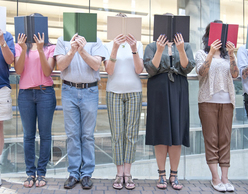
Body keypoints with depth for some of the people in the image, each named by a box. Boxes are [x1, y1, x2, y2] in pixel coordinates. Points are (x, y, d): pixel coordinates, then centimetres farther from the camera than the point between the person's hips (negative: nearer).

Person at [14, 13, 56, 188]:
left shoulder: (50, 48, 5)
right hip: (25, 93, 2)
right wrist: (24, 49, -14)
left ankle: (41, 172, 11)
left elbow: (47, 71, -6)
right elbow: (18, 70, -2)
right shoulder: (20, 46, 10)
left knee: (45, 134, 1)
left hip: (45, 93, -1)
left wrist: (40, 50, -16)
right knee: (28, 135, 5)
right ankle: (30, 173, 13)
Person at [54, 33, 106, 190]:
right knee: (72, 134, 4)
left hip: (90, 91, -1)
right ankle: (74, 173, 13)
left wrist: (83, 51, -25)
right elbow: (60, 65, -5)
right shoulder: (62, 40, 6)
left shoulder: (95, 41, 3)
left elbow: (96, 65, -9)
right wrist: (72, 51, -21)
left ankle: (87, 173, 11)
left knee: (88, 134, 3)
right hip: (69, 90, 1)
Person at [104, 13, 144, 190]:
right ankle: (119, 173, 6)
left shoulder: (138, 44, 7)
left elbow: (139, 70, -4)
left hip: (134, 92, 1)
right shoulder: (108, 46, 5)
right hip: (114, 92, -1)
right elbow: (109, 70, -8)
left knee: (131, 133, 1)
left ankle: (128, 172, 8)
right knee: (117, 133, -1)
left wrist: (134, 49, -17)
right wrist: (115, 48, -18)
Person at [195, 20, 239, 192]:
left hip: (226, 100, 3)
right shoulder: (202, 54, 7)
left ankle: (225, 178, 7)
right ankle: (215, 178, 3)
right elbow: (201, 72, -11)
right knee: (211, 139, -2)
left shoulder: (228, 54, 14)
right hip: (208, 100, -3)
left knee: (225, 139, 3)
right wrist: (211, 54, -21)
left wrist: (232, 55, -15)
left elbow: (235, 74, -2)